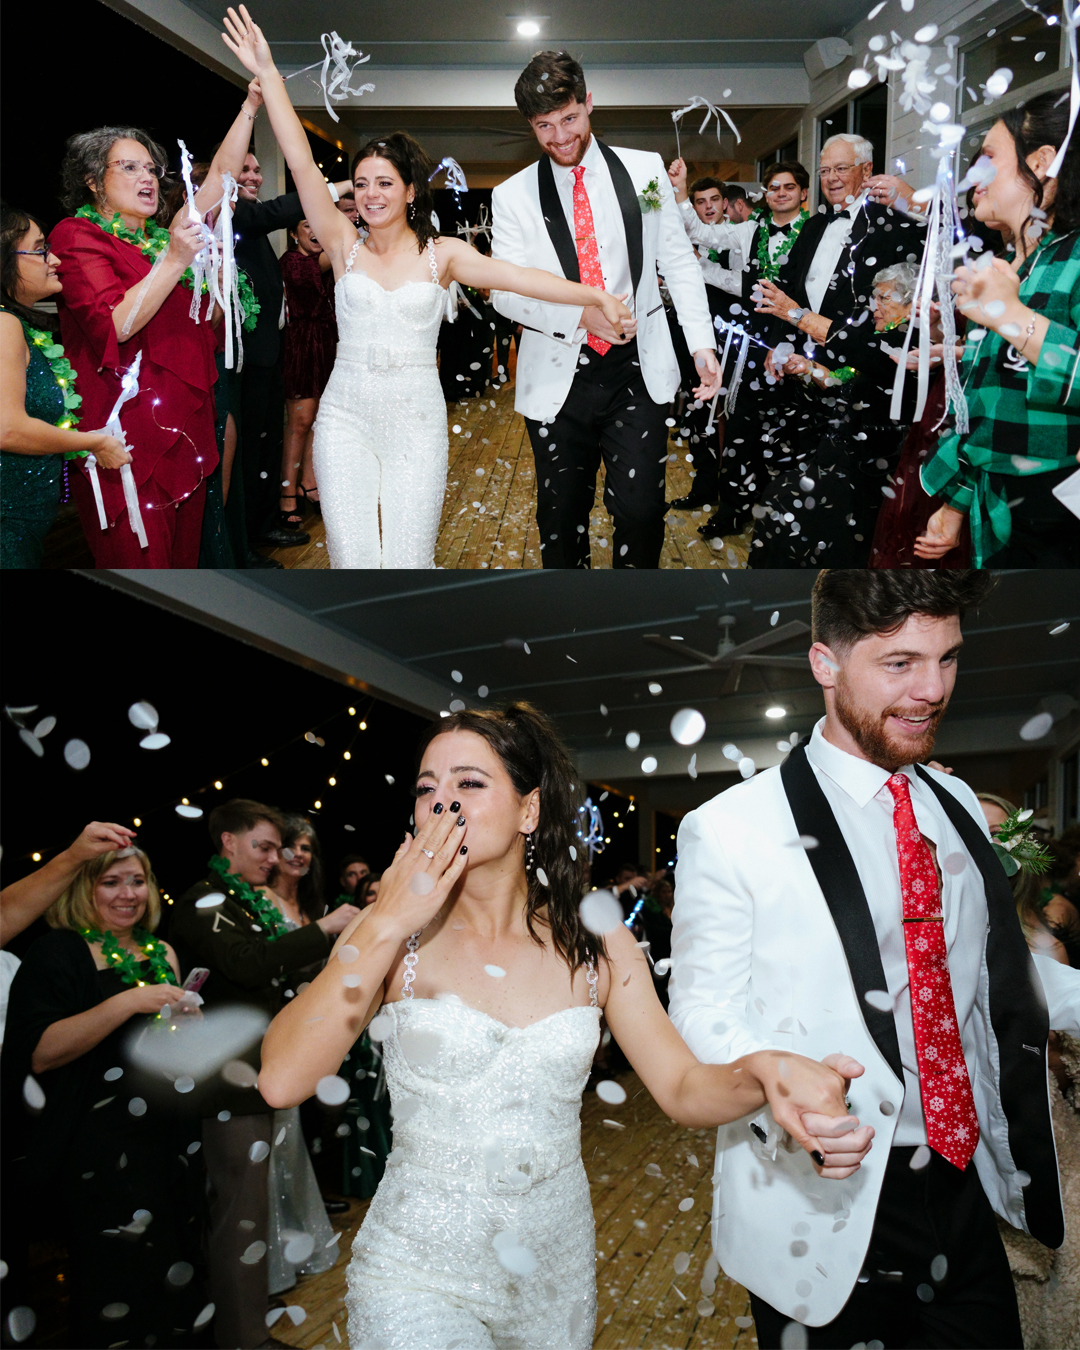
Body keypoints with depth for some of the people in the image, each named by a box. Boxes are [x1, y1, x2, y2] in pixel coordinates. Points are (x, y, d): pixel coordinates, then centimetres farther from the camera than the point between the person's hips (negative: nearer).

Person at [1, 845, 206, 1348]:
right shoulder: (59, 950, -8)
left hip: (166, 1138, 6)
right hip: (97, 1150, -6)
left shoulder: (161, 954, 11)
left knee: (175, 1282, 10)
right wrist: (128, 1002, -25)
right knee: (115, 1292, -3)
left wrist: (184, 1021, 1)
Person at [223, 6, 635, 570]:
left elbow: (517, 276, -9)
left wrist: (596, 296, -21)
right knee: (352, 559, -6)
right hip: (346, 417, 1)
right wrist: (267, 73, -6)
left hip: (416, 421, -1)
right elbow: (301, 163, 0)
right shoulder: (345, 246, 6)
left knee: (408, 561, -3)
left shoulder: (442, 253, 4)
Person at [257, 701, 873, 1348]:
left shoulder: (596, 944, -3)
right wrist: (388, 924, -22)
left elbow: (683, 1085, -7)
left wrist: (763, 1071, -30)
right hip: (419, 1270, -2)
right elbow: (283, 1081, -20)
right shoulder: (388, 935, -9)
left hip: (557, 1263, 3)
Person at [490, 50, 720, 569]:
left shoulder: (645, 169, 6)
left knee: (641, 510, -6)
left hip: (637, 372, 0)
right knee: (561, 514, 8)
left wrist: (703, 344, 0)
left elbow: (678, 260, 8)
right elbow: (505, 291, -3)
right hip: (558, 381, 0)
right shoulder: (513, 196, 2)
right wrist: (581, 313, -18)